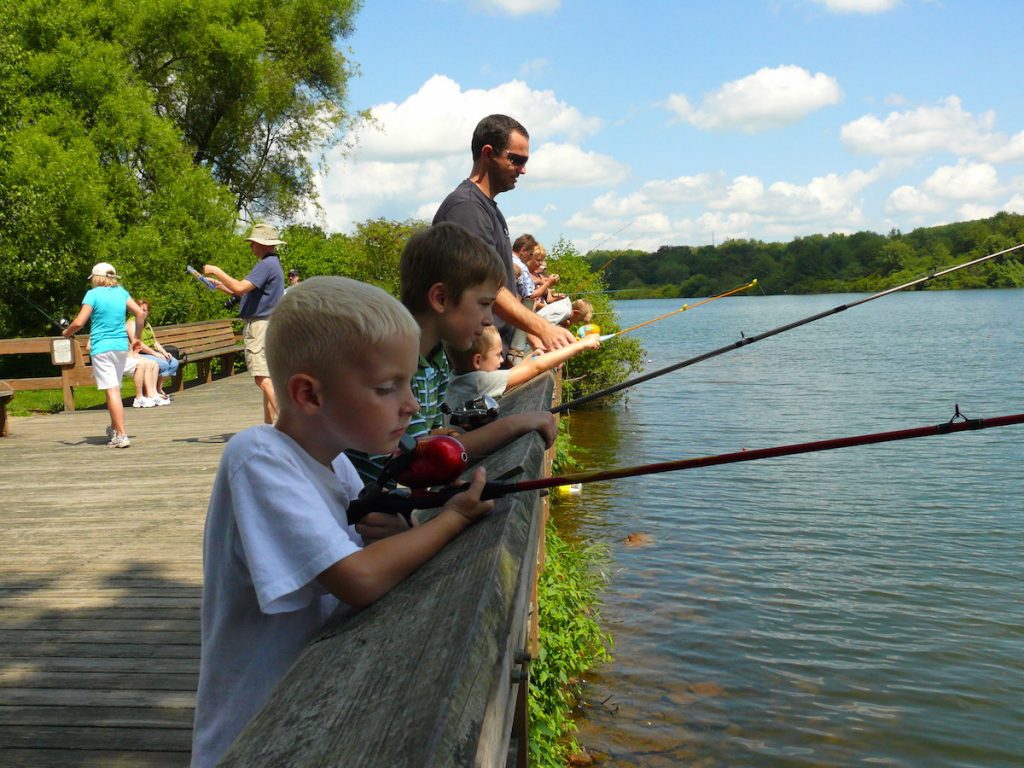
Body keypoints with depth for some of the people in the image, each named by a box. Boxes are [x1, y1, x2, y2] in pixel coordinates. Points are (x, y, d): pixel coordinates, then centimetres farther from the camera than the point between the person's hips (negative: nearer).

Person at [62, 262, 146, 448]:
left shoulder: (93, 294, -6)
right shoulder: (121, 292, 9)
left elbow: (79, 322, -12)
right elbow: (140, 313, 6)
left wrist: (66, 333, 8)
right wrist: (135, 338, 15)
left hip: (101, 347, -5)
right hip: (121, 346, 5)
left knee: (112, 391, -8)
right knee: (115, 389, 18)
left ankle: (121, 436, -12)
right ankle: (114, 428, 30)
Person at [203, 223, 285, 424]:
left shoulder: (266, 265, -14)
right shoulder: (271, 264, 19)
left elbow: (240, 288, -23)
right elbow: (246, 292, 23)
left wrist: (217, 271, -11)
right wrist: (221, 286, 18)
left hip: (260, 325, -11)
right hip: (264, 323, 11)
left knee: (262, 378, -16)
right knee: (266, 378, 12)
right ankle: (269, 424, 16)